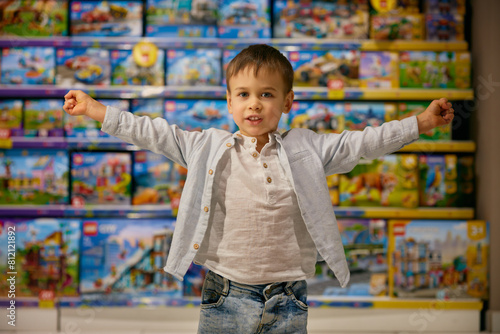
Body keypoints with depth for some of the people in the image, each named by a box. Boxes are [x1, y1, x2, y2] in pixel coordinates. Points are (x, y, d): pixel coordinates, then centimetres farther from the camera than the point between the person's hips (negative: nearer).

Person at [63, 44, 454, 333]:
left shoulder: (306, 149, 3)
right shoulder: (209, 147, 2)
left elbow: (362, 142, 5)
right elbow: (154, 133, 4)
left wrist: (420, 122, 2)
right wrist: (96, 110, 3)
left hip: (288, 300, 0)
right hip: (226, 296, 0)